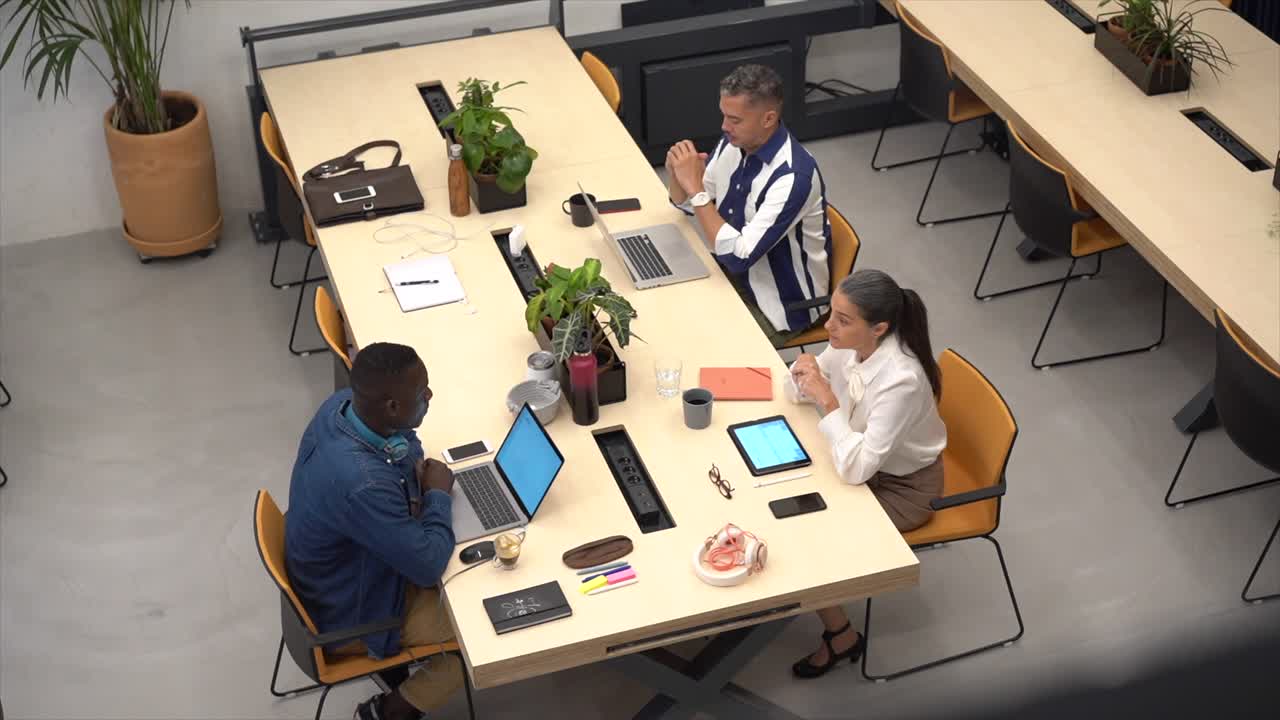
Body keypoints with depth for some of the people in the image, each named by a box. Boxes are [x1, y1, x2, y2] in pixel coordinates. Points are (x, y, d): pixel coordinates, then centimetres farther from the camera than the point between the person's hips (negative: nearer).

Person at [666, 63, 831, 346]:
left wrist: (696, 187, -31)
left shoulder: (792, 176, -31)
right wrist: (676, 172, -15)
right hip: (734, 272, 7)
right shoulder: (735, 143, -7)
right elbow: (687, 204, 8)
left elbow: (738, 257, -33)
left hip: (782, 303, -7)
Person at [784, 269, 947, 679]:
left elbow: (855, 469, -37)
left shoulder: (901, 380, -37)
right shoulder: (851, 344, -16)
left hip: (902, 486, -7)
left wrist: (828, 402, -36)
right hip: (865, 460, 7)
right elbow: (797, 393, 0)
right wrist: (805, 375, -22)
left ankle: (841, 637, 12)